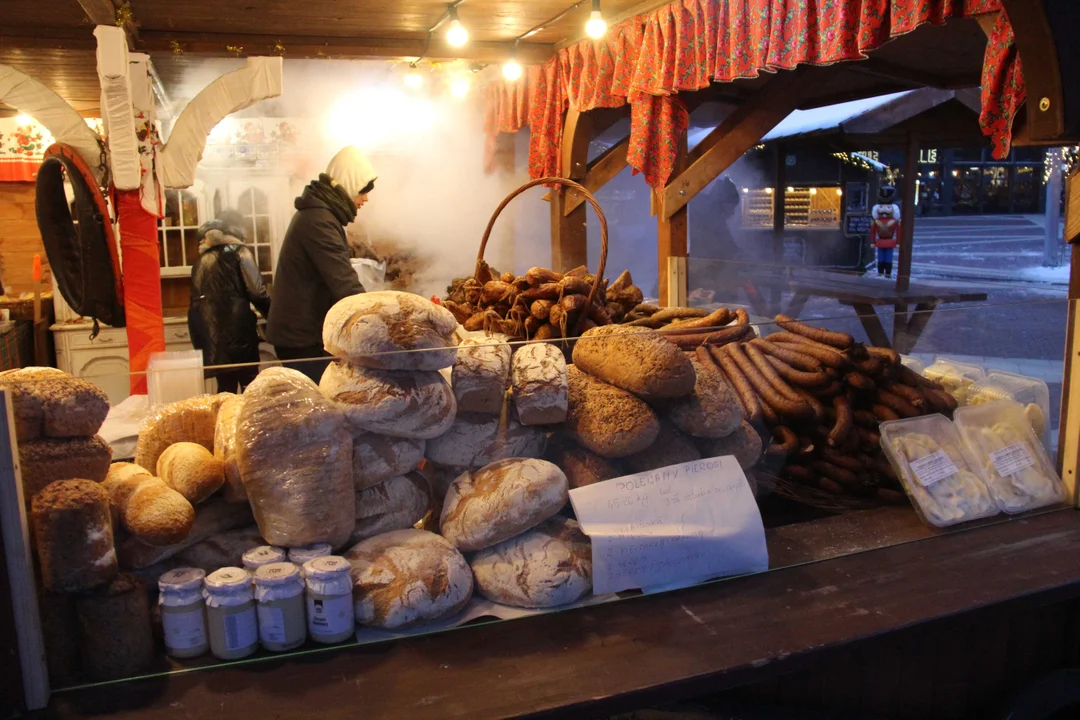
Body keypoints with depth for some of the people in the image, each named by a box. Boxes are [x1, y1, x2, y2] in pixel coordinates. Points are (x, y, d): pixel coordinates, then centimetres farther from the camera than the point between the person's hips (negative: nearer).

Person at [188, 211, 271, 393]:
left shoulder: (201, 259, 14)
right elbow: (256, 292, -7)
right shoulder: (238, 252, 0)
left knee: (225, 388, 12)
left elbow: (196, 300, 15)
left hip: (210, 334, 5)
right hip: (237, 331, -5)